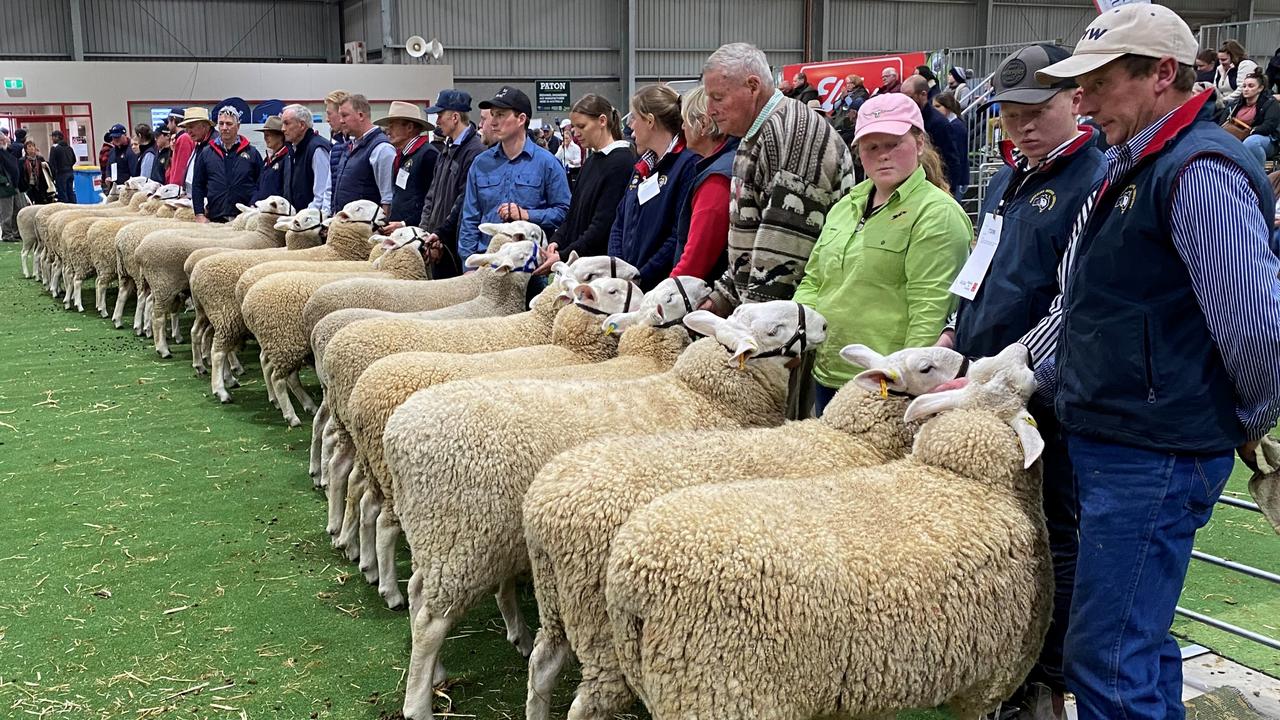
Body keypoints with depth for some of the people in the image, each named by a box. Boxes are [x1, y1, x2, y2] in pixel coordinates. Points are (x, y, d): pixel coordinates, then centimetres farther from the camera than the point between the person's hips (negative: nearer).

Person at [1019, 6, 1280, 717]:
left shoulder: (1200, 171, -17)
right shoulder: (1128, 168, 14)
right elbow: (1076, 312, 19)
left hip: (1154, 458, -10)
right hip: (1110, 445, 10)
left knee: (1106, 662, -2)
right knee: (1140, 646, 20)